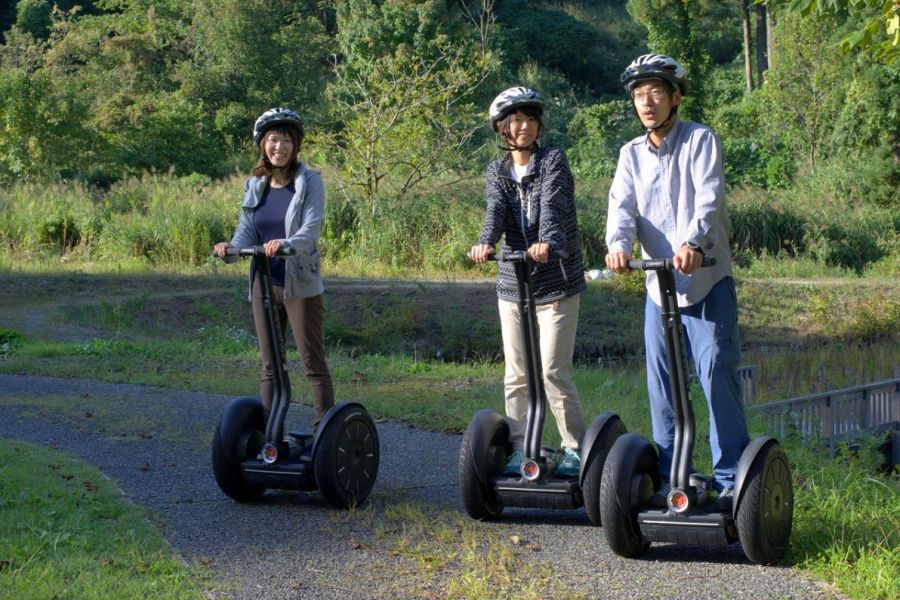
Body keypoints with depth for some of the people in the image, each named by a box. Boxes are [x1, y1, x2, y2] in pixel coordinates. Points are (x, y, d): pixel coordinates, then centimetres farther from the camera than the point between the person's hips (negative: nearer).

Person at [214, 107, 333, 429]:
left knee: (314, 364, -2)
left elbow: (311, 229, -17)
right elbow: (246, 230, 4)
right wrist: (231, 248, -18)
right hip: (264, 284, 5)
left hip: (300, 285, -5)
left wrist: (287, 244, -37)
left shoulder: (309, 182, -6)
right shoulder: (255, 185, 8)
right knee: (269, 365, 11)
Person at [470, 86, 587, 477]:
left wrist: (546, 242, -43)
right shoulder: (497, 171, 7)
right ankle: (518, 448, 17)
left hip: (557, 283, -4)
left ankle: (576, 448, 4)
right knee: (516, 374, 8)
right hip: (512, 284, 4)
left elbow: (552, 204, -22)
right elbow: (495, 209, -12)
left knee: (552, 371, -8)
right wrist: (486, 242, -35)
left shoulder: (553, 160, -4)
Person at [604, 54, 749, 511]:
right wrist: (618, 245, -26)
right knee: (662, 386, 8)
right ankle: (670, 476, 19)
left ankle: (730, 479, -2)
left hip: (708, 283, -5)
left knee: (718, 375, -8)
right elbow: (622, 205, -4)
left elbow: (709, 197, -20)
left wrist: (692, 243, -39)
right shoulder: (632, 154, 10)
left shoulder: (700, 140, -5)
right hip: (658, 286, 5)